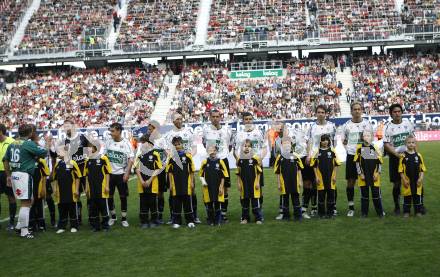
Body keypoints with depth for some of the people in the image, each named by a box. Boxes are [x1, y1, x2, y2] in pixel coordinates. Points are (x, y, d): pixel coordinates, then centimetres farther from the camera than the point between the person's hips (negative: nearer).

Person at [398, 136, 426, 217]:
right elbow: (401, 170, -4)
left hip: (417, 181, 2)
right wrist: (404, 180, -9)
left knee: (417, 196, 8)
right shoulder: (403, 156, -4)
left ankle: (418, 211, 21)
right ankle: (406, 212, 17)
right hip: (407, 181, -2)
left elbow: (422, 169, 5)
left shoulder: (418, 155, 2)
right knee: (407, 196, 6)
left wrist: (421, 179, -4)